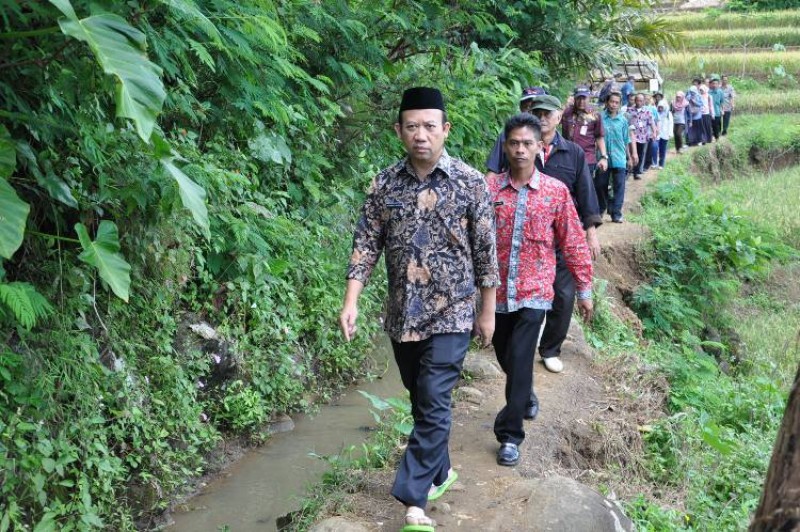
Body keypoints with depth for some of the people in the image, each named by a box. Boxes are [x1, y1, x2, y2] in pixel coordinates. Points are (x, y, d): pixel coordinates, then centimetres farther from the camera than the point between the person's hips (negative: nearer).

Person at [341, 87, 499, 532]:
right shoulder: (385, 184, 0)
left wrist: (488, 311, 0)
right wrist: (352, 301, -8)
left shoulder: (472, 183, -7)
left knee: (433, 404, -8)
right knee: (421, 400, 17)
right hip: (402, 314, 4)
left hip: (451, 314, -4)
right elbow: (367, 244, 1)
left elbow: (486, 252, -3)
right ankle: (440, 470, 37)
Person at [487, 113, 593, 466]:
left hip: (533, 291, -2)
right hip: (497, 290, 2)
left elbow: (573, 243, 3)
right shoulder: (489, 188, -2)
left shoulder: (556, 191, -2)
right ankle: (525, 397, 48)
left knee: (520, 360, -10)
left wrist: (584, 289, 5)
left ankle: (510, 434, 2)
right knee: (505, 357, 17)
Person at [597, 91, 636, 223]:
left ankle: (616, 213, 3)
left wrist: (630, 156, 14)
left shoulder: (623, 120, 5)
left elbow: (627, 141, 12)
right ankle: (600, 211, 26)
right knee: (600, 185, 9)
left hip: (619, 159, 1)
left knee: (619, 187, -2)